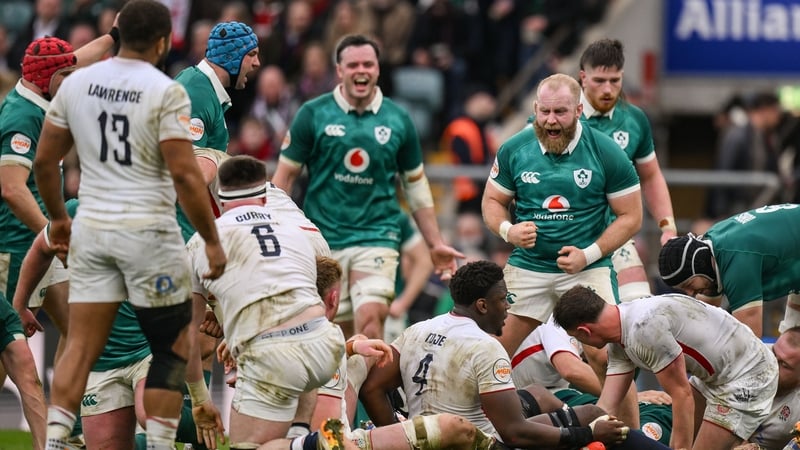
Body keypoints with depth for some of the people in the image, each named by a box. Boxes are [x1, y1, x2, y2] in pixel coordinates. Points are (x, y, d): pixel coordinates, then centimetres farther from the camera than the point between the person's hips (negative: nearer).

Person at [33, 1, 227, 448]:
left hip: (91, 228, 5)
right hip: (147, 231, -5)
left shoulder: (77, 84, 5)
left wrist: (58, 217, 26)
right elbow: (184, 175, -16)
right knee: (174, 346, 8)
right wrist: (212, 240, -8)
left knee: (81, 345, 7)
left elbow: (44, 162, 11)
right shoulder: (166, 93, -12)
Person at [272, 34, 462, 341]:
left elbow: (416, 185, 14)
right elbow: (286, 174, 5)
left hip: (377, 236, 0)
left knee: (370, 318, -18)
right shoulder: (313, 114, 0)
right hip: (323, 238, 0)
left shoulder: (398, 120, 6)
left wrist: (436, 244, 14)